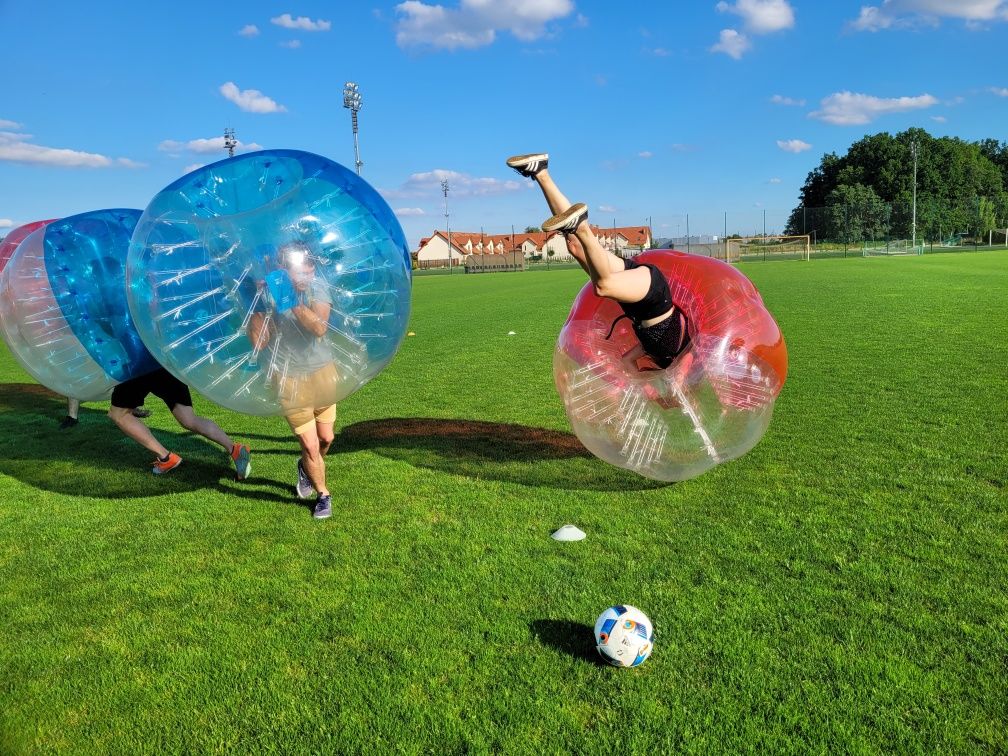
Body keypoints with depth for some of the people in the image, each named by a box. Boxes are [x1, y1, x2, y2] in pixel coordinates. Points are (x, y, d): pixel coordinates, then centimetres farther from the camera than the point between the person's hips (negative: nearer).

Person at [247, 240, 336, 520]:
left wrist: (293, 302, -39)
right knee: (310, 445, -1)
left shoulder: (318, 287, -12)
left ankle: (306, 467, 49)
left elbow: (320, 328, -28)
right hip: (289, 379, -2)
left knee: (326, 439, 14)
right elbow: (259, 344, -19)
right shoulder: (269, 294, -15)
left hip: (322, 371, 3)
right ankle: (323, 495, 25)